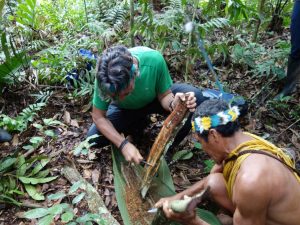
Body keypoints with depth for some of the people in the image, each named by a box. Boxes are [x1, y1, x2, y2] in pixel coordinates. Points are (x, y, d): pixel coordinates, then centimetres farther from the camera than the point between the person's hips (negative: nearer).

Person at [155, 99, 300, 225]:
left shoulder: (251, 180, -39)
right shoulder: (243, 141, -10)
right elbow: (210, 179, 7)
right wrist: (177, 197, 2)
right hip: (272, 212, 7)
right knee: (214, 183, -2)